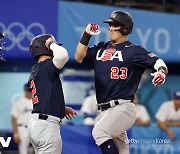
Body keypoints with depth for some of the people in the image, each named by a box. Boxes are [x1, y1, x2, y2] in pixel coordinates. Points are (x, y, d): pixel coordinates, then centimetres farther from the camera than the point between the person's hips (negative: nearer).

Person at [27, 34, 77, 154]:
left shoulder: (34, 71, 18)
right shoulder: (47, 66, -12)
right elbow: (62, 55, -32)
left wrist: (62, 109, 23)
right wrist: (52, 44, -11)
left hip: (34, 123, 10)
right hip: (47, 125, -10)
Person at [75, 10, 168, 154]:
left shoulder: (134, 50, -2)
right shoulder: (102, 48, 16)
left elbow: (157, 62, -8)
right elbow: (79, 57, 14)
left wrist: (161, 71, -31)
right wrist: (87, 36, 3)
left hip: (123, 108, -7)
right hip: (104, 111, 7)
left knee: (99, 132, -29)